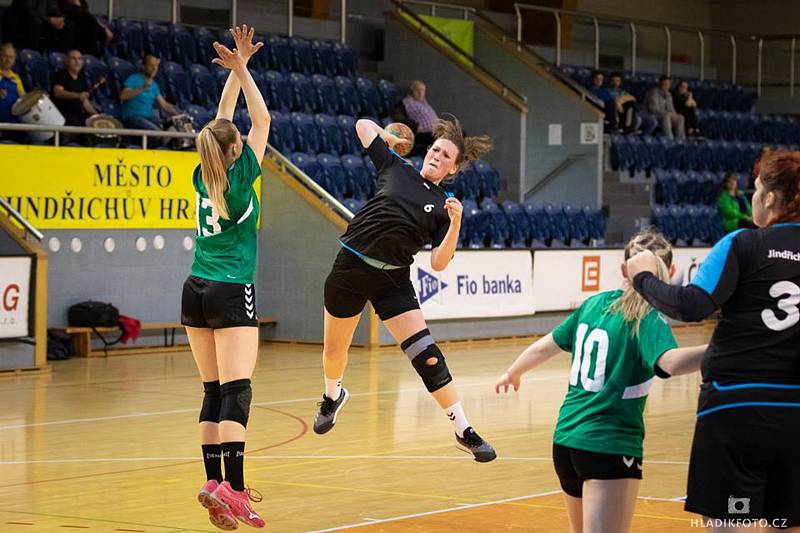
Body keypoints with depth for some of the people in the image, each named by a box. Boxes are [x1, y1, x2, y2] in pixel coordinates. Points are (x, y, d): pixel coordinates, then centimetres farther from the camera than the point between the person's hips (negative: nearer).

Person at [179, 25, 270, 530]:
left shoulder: (204, 175, 5)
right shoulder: (240, 177, -8)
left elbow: (223, 121, 16)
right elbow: (262, 120, -2)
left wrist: (238, 66, 17)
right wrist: (241, 70, -1)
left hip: (196, 293, 7)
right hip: (232, 295, -6)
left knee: (214, 392, 8)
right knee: (236, 392, -13)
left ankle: (215, 481, 3)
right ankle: (231, 487, -25)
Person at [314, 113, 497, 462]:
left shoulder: (444, 206, 4)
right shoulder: (395, 168, 5)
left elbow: (438, 263, -6)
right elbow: (364, 125, 14)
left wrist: (455, 224, -17)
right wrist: (390, 139, 23)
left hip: (393, 281, -1)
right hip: (351, 267, 1)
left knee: (427, 355, -12)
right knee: (334, 351, 14)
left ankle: (464, 432, -6)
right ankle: (332, 396, 49)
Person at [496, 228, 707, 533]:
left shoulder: (596, 303, 8)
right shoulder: (647, 319, -12)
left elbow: (543, 347, 19)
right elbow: (671, 362, -33)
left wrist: (512, 373, 38)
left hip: (565, 439, 8)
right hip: (610, 446, -8)